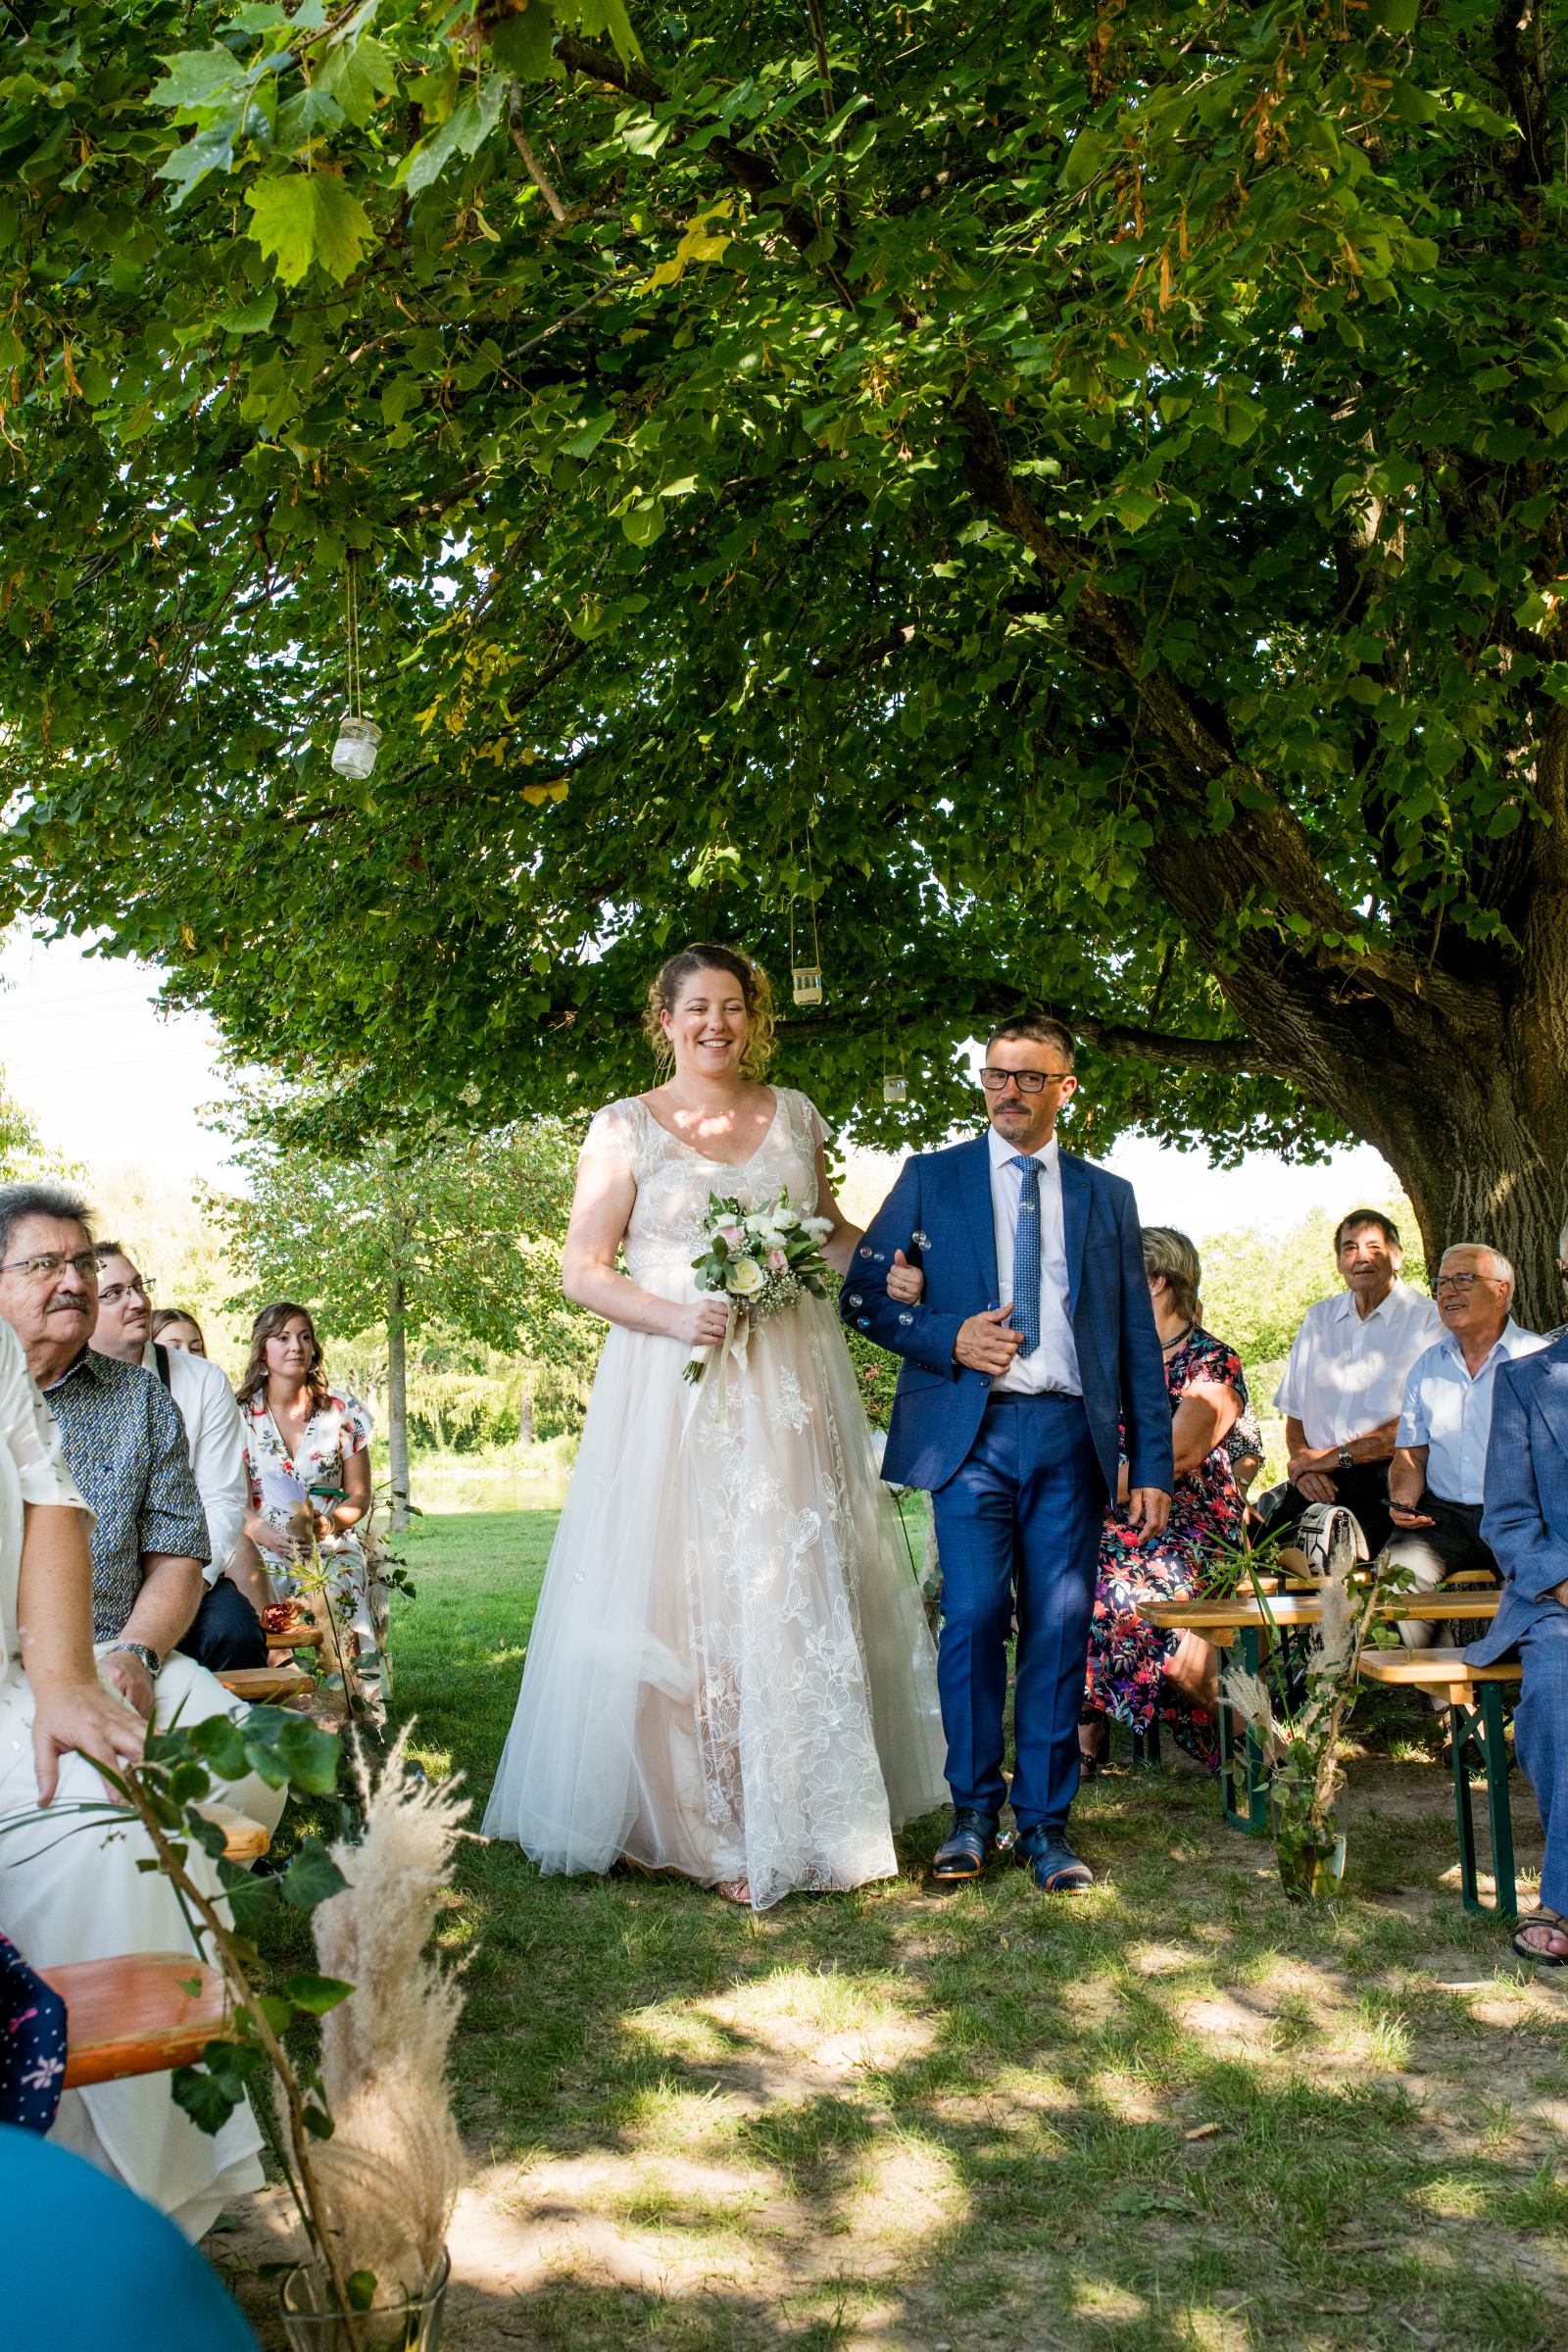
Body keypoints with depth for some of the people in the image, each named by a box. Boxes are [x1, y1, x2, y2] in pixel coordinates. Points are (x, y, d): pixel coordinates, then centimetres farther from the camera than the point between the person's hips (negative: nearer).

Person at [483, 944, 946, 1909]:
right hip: (673, 1392, -3)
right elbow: (582, 1270, -2)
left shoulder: (792, 1114, 13)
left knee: (796, 1595, 4)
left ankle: (797, 1820, 15)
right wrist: (672, 1317, -17)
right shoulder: (628, 1126, 2)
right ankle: (705, 1825, 8)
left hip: (789, 1388, 3)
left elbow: (829, 1230, 24)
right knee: (684, 1599, -3)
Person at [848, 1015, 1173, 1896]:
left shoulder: (1107, 1196, 14)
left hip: (1071, 1436, 2)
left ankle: (1046, 1823, 14)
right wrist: (948, 1337, -10)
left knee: (1060, 1628, 1)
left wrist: (1154, 1462, 6)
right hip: (971, 1431, -1)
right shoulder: (931, 1178, 10)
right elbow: (864, 1294, 7)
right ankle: (974, 1812, 11)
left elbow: (1139, 1340, 13)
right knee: (974, 1618, -7)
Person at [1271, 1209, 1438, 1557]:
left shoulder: (1427, 1320, 2)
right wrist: (1301, 1460, -2)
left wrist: (1337, 1456, -9)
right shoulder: (1318, 1319, 20)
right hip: (1317, 1482, 4)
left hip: (1384, 1477, -4)